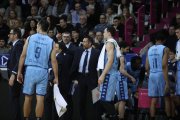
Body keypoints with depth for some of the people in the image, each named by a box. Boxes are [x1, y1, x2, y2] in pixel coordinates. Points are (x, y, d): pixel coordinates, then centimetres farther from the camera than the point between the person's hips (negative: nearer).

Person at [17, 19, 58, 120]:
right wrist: (56, 77, 2)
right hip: (43, 71, 0)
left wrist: (19, 72, 4)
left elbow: (23, 56, -1)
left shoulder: (30, 38, 2)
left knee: (28, 98, 8)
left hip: (30, 70, 0)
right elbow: (53, 61, -2)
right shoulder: (51, 42, 3)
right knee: (40, 98, -1)